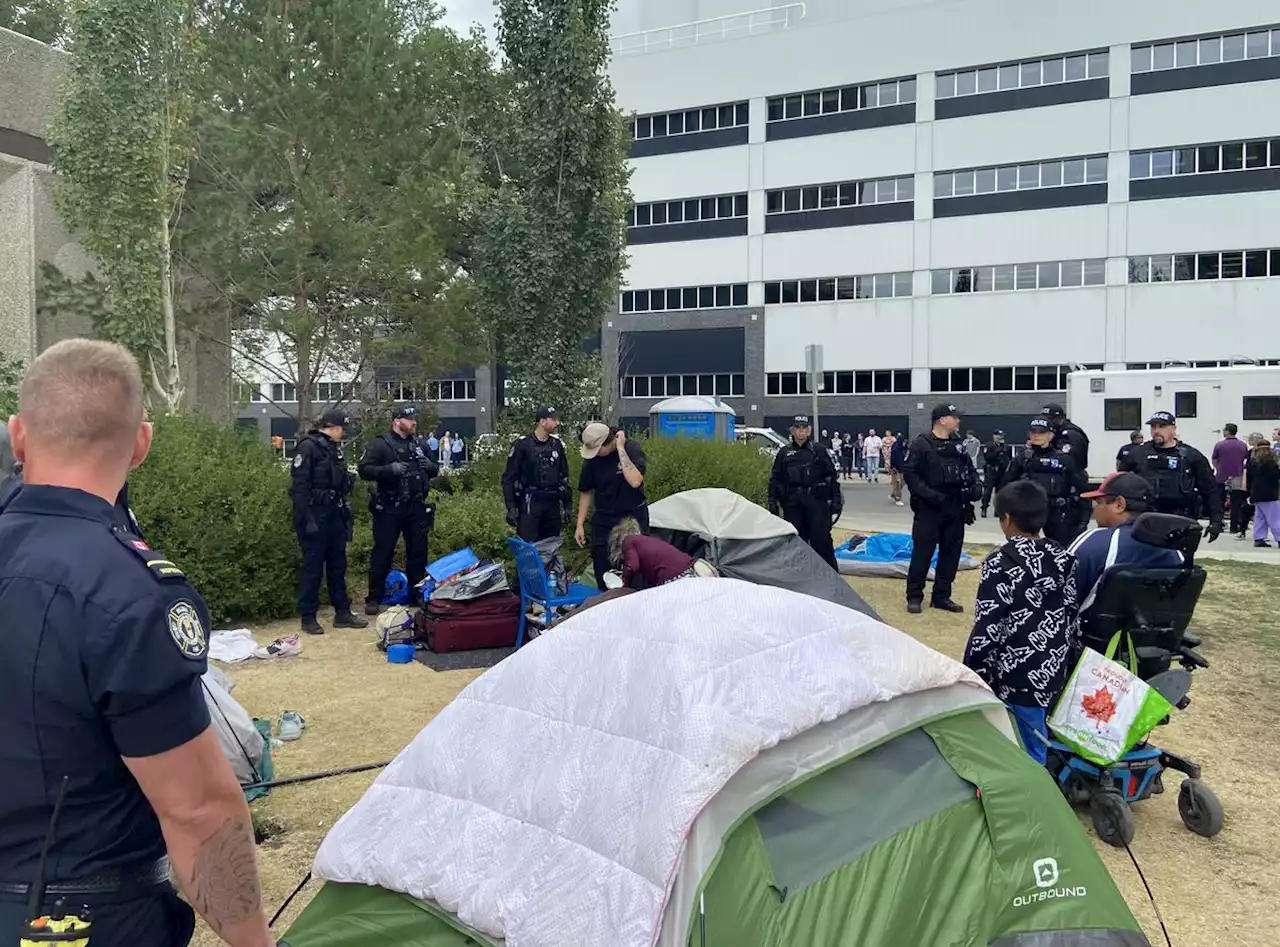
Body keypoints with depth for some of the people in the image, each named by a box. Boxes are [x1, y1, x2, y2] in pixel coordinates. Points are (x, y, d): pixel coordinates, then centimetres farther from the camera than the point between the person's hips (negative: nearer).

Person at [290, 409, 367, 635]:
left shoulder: (337, 448, 14)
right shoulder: (309, 446, -11)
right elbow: (299, 485, -17)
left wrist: (346, 513, 15)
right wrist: (307, 519, -21)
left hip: (335, 514, 8)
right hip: (315, 514, -8)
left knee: (338, 564, 12)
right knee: (313, 565, -2)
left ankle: (342, 612, 21)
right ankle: (308, 617, 8)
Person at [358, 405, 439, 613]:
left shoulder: (419, 445, 14)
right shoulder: (381, 444, -4)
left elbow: (435, 469, 23)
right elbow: (364, 470, -12)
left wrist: (430, 466, 0)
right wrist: (390, 469, -24)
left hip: (416, 508, 6)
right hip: (389, 509, -5)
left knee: (418, 553, 11)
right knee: (382, 553, 0)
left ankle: (418, 595, 23)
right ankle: (374, 598, 8)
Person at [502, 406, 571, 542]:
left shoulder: (557, 444, 8)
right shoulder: (523, 445, -7)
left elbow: (564, 476, 16)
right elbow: (509, 478, -4)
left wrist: (567, 505, 13)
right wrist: (511, 508, -9)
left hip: (552, 505, 5)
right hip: (529, 505, -5)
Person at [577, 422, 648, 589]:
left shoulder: (632, 449, -13)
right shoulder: (591, 458, -4)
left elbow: (635, 481, -30)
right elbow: (586, 492, 6)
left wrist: (620, 450, -27)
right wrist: (580, 524, 5)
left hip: (633, 517, -3)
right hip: (604, 518, 3)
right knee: (602, 570, 1)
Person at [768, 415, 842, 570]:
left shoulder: (819, 450, 5)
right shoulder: (784, 453, 10)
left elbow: (832, 476, 6)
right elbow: (775, 480, 14)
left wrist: (836, 500, 0)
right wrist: (773, 503, 8)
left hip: (816, 501, -2)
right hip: (792, 503, 2)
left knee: (821, 540, -5)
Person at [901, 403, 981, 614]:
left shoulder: (958, 443, 11)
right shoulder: (922, 444, -9)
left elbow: (969, 468, 19)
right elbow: (909, 473, -12)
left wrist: (975, 485, 0)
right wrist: (927, 493, -21)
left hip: (955, 509, 6)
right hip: (929, 508, -6)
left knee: (951, 553, 9)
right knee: (922, 552, -3)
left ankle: (941, 596, 19)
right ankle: (914, 597, 6)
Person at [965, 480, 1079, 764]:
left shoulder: (1001, 563, -14)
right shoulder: (1063, 559, 6)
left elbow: (987, 628, -15)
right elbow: (1074, 619, 10)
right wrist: (1071, 665, 19)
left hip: (1018, 677, -6)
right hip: (1055, 671, 7)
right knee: (1036, 749, 16)